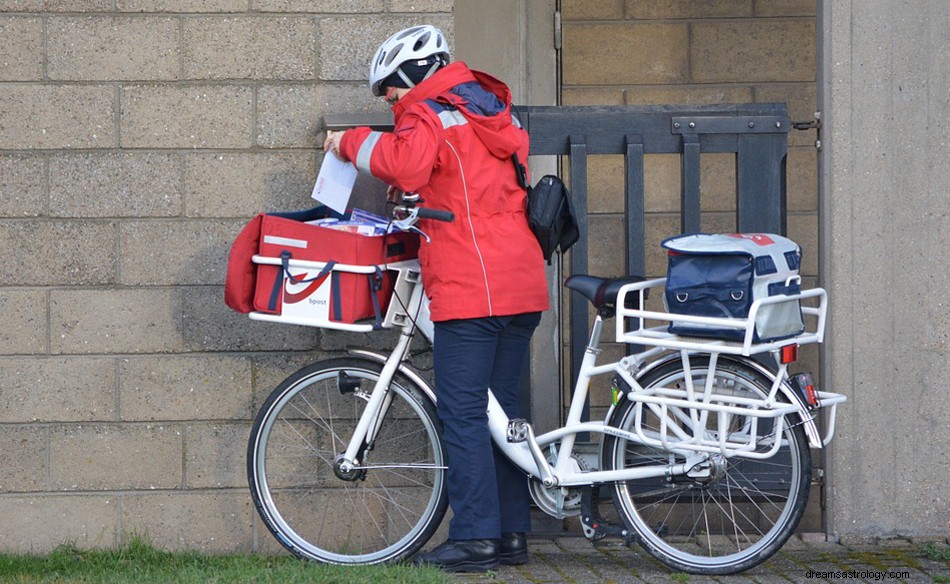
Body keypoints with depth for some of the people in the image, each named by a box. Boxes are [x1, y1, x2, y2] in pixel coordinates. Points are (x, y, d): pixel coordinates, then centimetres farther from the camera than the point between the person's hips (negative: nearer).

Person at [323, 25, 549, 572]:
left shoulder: (429, 116, -6)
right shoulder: (495, 112, 21)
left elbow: (404, 161, -26)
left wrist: (352, 141, -11)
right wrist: (422, 190, 20)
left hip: (469, 291, -9)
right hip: (523, 286, 9)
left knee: (464, 414, -5)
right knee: (501, 409, 14)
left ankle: (475, 538, -7)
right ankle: (512, 532, 15)